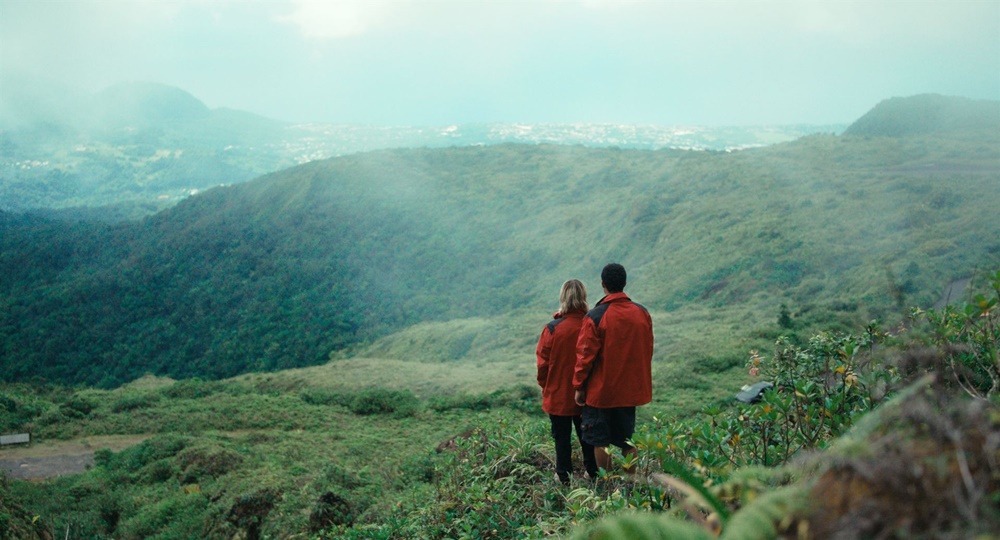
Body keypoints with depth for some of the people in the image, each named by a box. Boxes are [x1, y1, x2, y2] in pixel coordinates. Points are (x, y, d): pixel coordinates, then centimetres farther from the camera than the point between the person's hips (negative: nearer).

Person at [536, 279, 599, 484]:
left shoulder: (552, 329, -19)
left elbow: (543, 362, -10)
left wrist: (544, 385, 8)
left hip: (558, 394, -3)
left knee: (562, 436, 11)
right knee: (587, 435, 19)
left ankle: (564, 476, 17)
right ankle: (592, 472, 27)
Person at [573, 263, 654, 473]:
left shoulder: (595, 317, -16)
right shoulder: (642, 313, 0)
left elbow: (585, 354, -13)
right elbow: (648, 351, 9)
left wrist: (579, 386, -2)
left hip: (601, 391, -5)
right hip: (631, 390, 5)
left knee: (600, 441, 6)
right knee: (628, 440, 14)